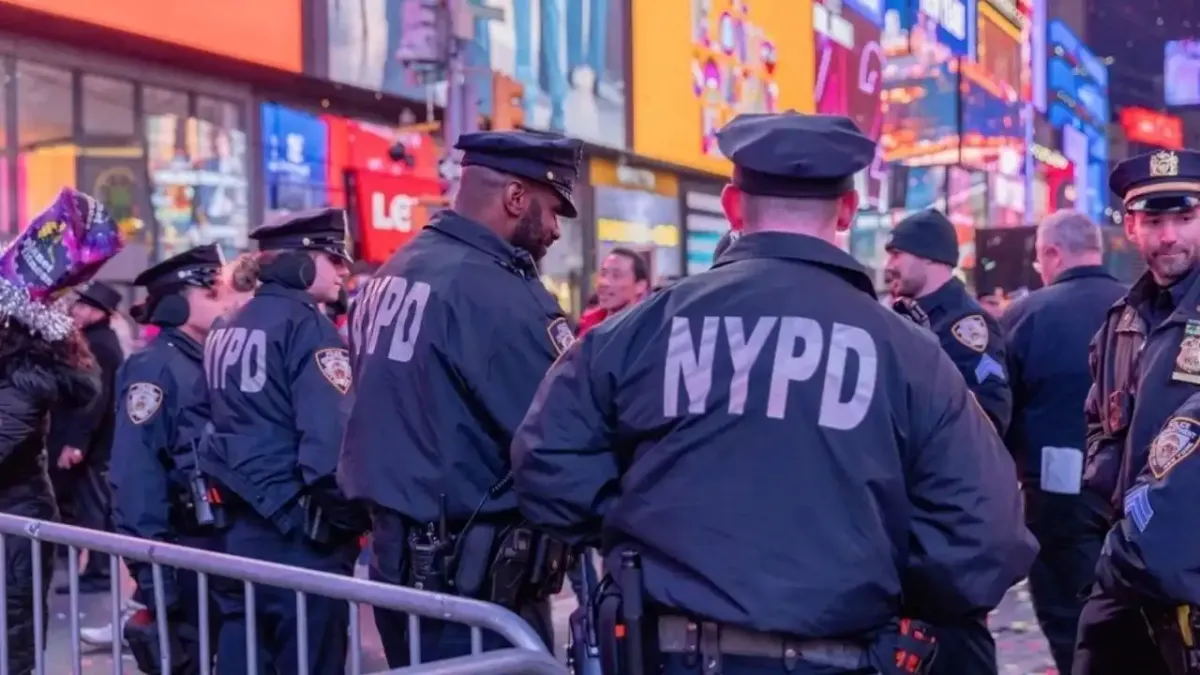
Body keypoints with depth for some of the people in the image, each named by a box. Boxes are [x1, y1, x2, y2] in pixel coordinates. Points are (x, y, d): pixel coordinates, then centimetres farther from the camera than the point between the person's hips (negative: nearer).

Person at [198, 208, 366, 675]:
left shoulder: (229, 329, 14)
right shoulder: (306, 325, -12)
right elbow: (332, 439, -21)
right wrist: (349, 517, -12)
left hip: (242, 526, 9)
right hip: (299, 532, -8)